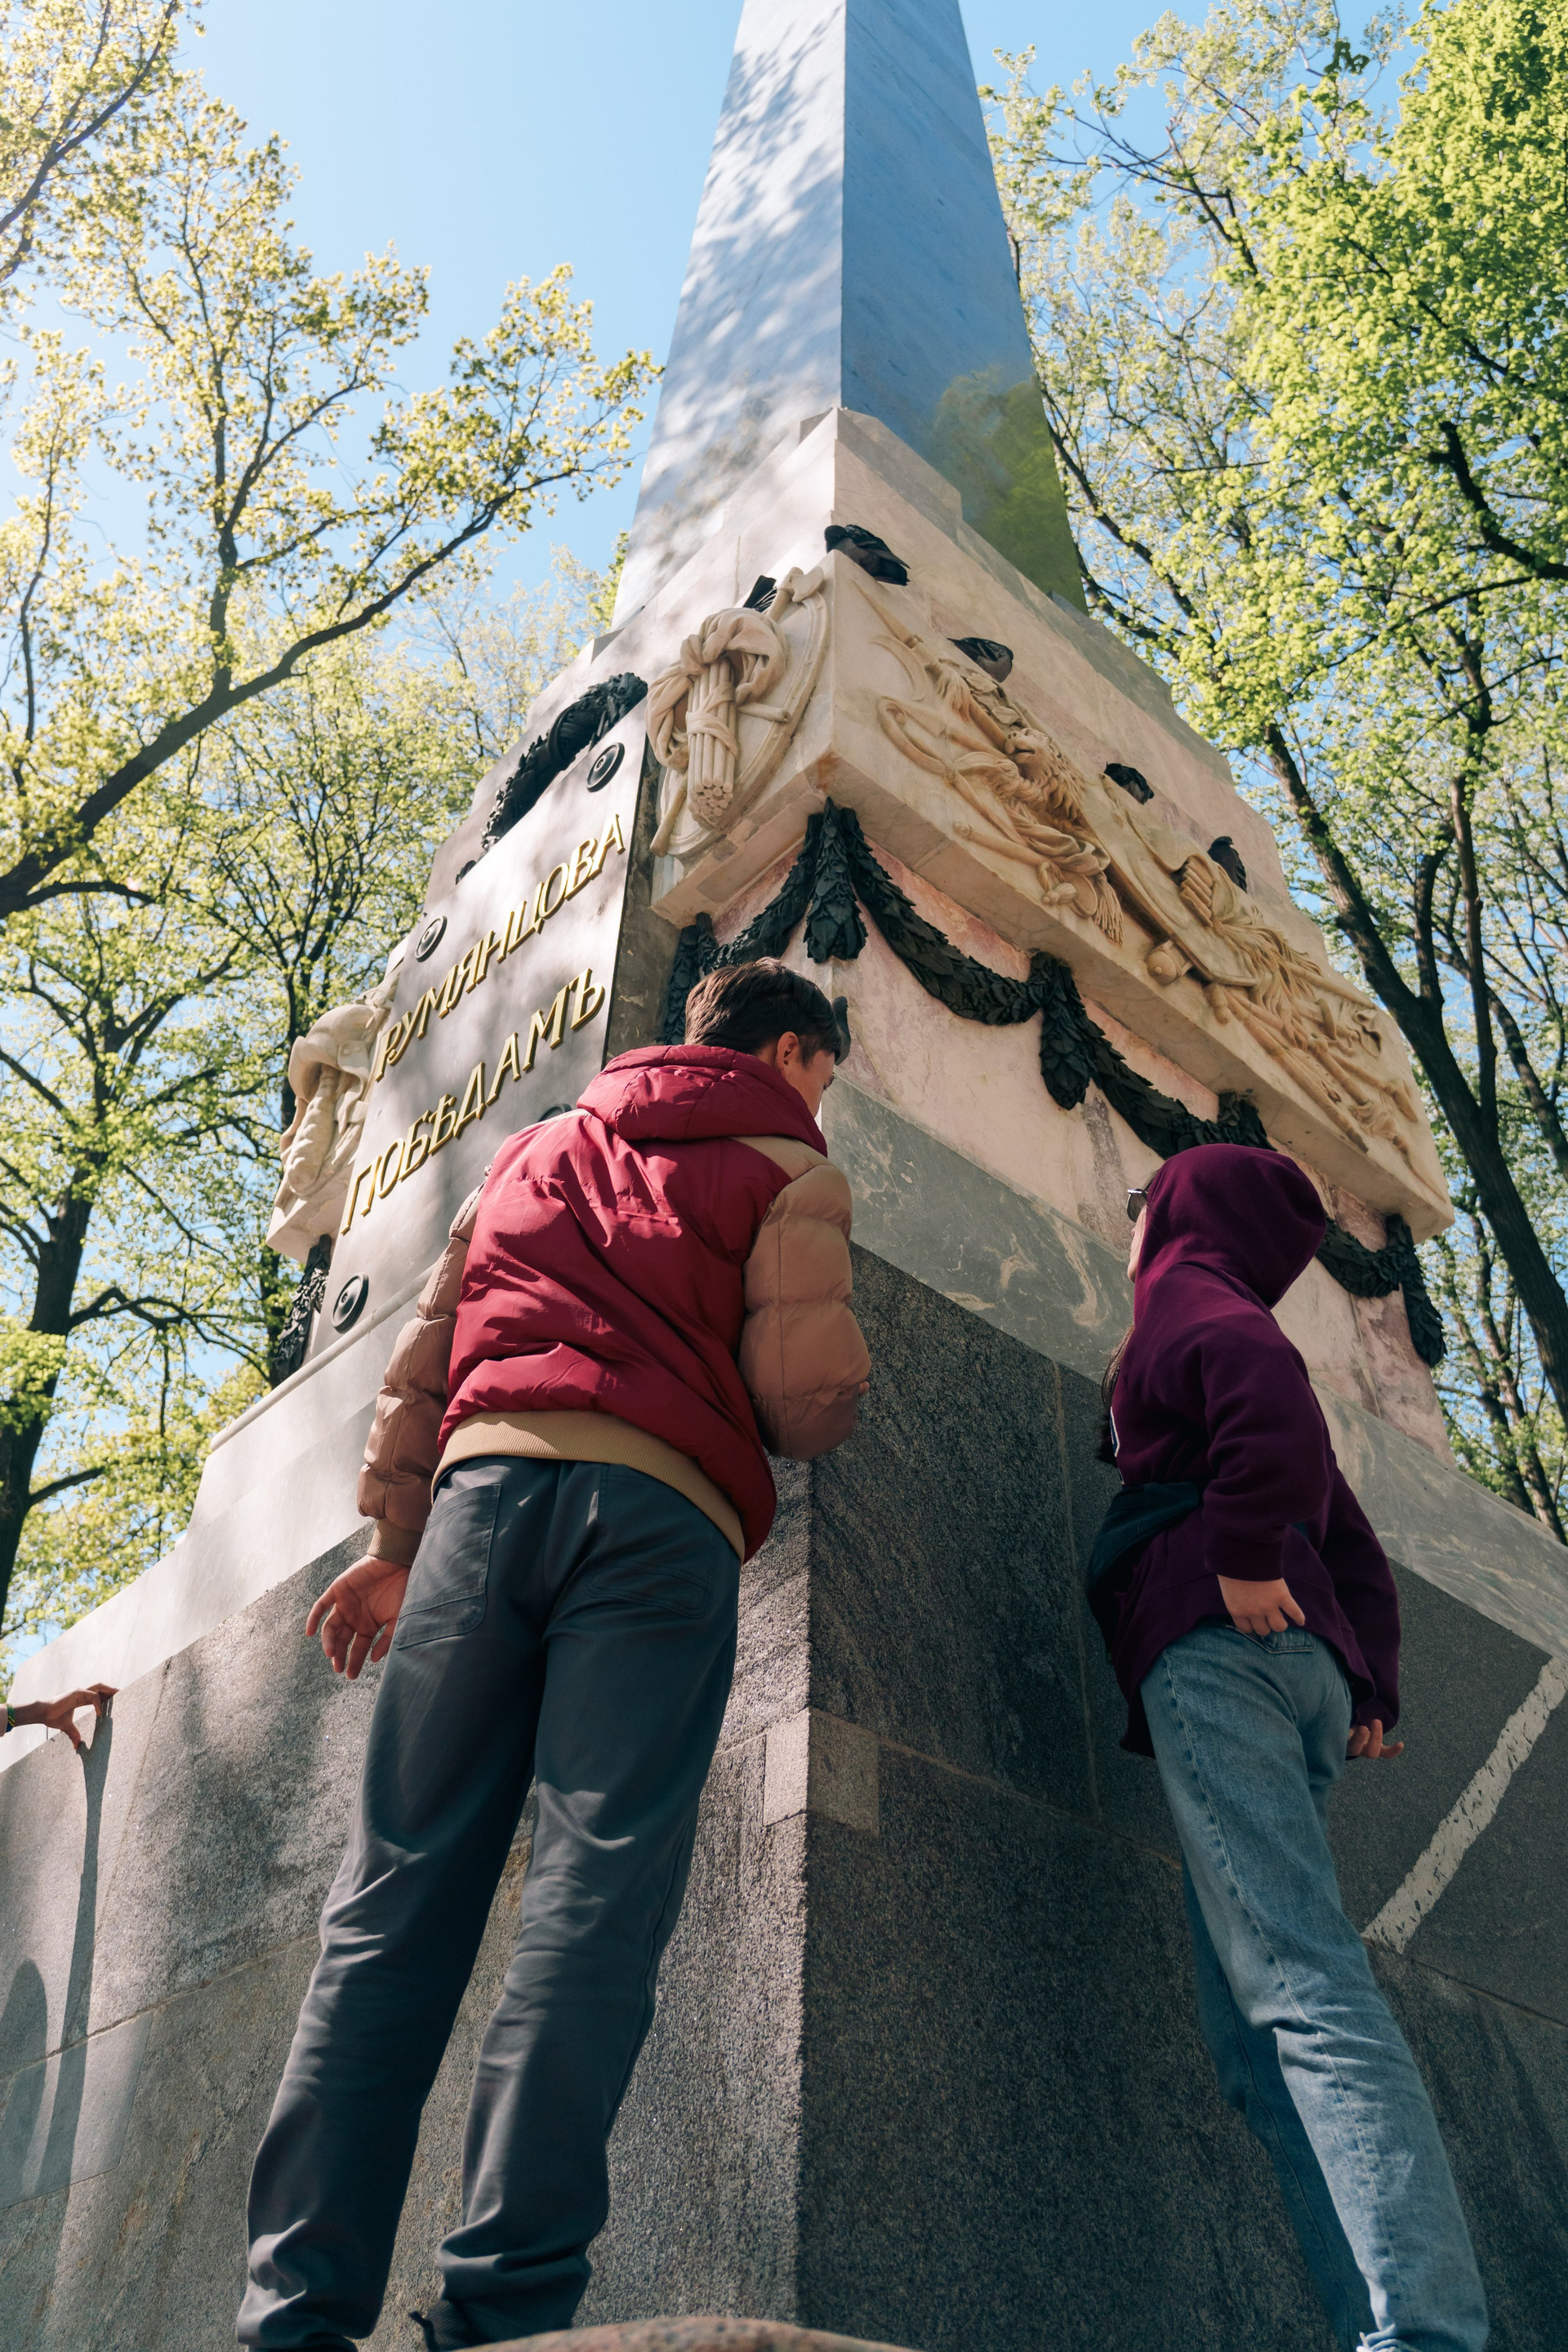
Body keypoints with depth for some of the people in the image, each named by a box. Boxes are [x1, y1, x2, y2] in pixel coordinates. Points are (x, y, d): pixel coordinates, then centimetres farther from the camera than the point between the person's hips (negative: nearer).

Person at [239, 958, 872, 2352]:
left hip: (486, 1476, 4)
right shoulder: (789, 1166, 13)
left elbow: (430, 1345, 24)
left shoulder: (541, 1145, 28)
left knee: (401, 1885, 3)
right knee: (598, 1889, -7)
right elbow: (809, 1387, -3)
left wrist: (395, 1535, 25)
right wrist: (823, 1415, 21)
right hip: (659, 1507, -4)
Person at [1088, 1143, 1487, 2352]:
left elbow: (1262, 1377, -17)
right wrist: (1372, 1688, 19)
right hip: (1302, 1656, 9)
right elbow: (1353, 1548, 27)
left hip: (1217, 1647, -9)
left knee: (1298, 1981, -19)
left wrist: (1243, 1553, -17)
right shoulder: (1236, 1319, 33)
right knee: (1258, 2030, 3)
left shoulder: (1188, 1292, 9)